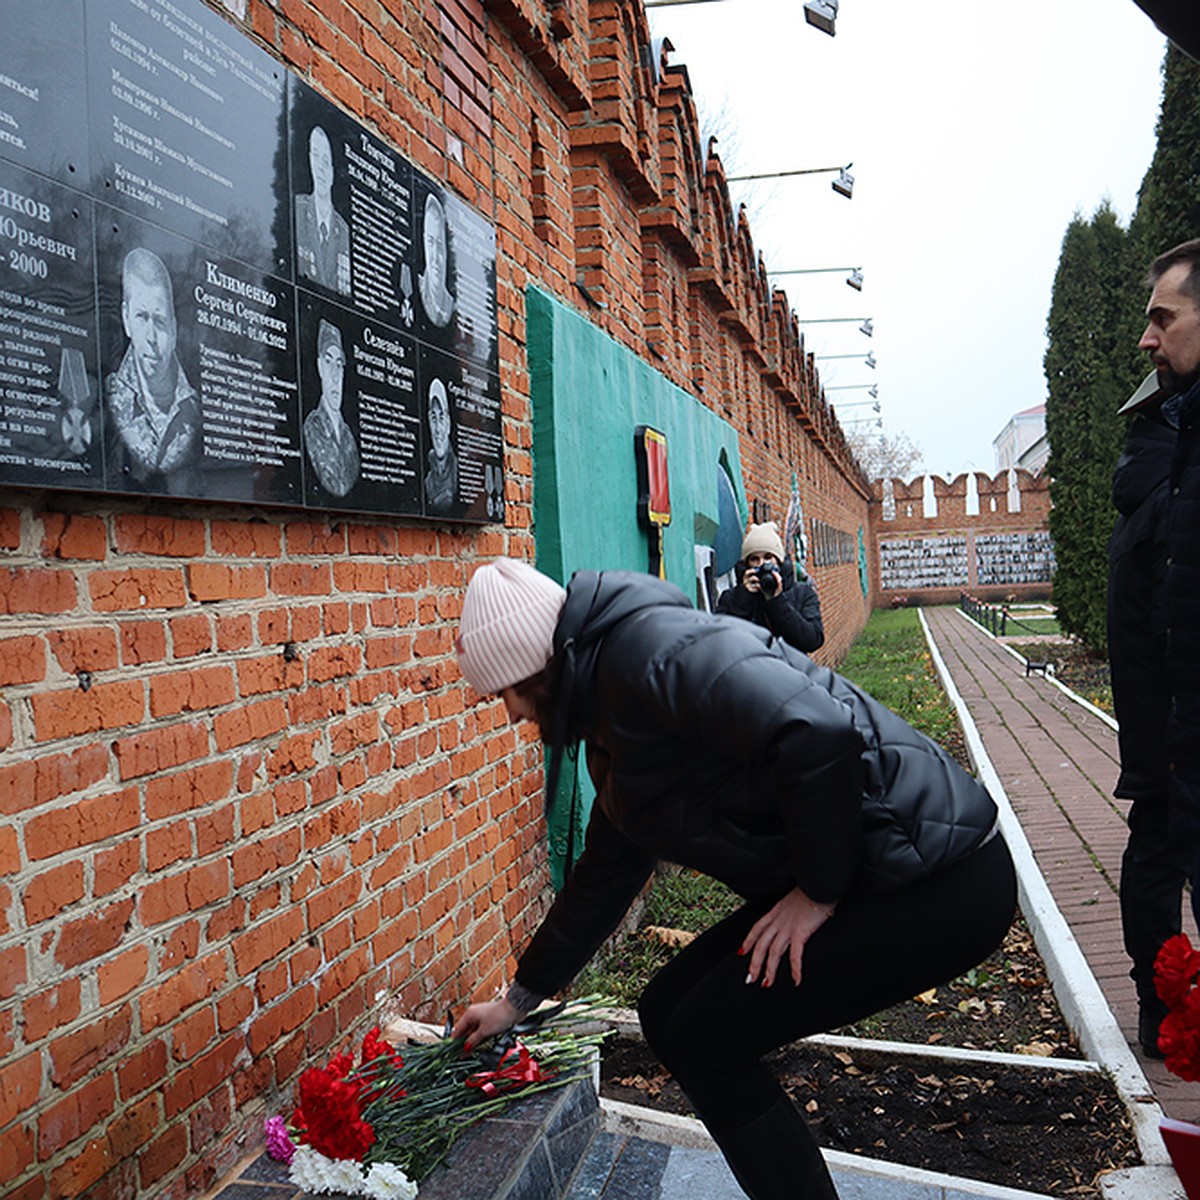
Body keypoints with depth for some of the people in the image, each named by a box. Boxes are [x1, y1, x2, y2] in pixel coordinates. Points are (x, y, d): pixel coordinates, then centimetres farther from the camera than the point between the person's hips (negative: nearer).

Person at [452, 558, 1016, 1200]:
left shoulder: (651, 647, -19)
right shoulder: (613, 718, 13)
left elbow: (818, 733, -34)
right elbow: (601, 879, 25)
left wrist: (821, 890, -18)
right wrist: (517, 1000, 33)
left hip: (941, 879, -10)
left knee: (704, 1038, -7)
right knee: (669, 1013, 10)